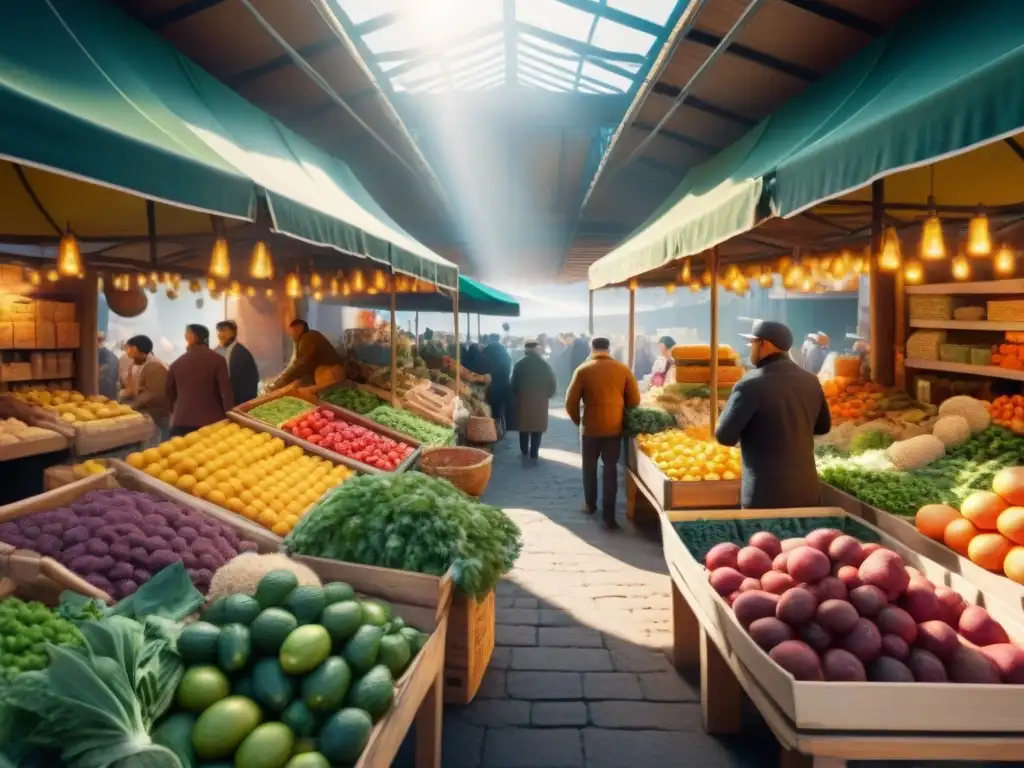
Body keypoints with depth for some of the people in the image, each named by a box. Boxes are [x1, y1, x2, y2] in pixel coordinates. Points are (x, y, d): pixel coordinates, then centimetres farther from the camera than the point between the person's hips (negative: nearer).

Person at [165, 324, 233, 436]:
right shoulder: (217, 360, -2)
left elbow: (170, 394, 21)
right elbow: (226, 392, -8)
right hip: (211, 422, -3)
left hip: (182, 423, 3)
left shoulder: (176, 364, 11)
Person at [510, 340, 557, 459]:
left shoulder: (519, 364, -1)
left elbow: (514, 383, -2)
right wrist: (547, 394, 10)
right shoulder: (544, 364, -2)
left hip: (523, 399, 1)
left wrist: (517, 395, 11)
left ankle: (524, 450, 21)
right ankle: (534, 453, 4)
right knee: (537, 426, 5)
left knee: (524, 425, 14)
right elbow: (552, 383, -4)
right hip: (540, 400, -1)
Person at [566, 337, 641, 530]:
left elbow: (571, 402, -4)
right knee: (610, 469, 7)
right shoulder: (623, 369, -1)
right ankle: (609, 516, 3)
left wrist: (578, 421, 13)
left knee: (589, 467, 18)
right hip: (614, 427, 1)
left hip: (590, 427, -1)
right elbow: (634, 400, 1)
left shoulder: (583, 370, -5)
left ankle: (590, 505, 31)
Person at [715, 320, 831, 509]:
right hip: (807, 491, 6)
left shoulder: (751, 384, -15)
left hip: (766, 494, -6)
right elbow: (823, 426, 19)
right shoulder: (810, 381, 5)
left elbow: (725, 436, -14)